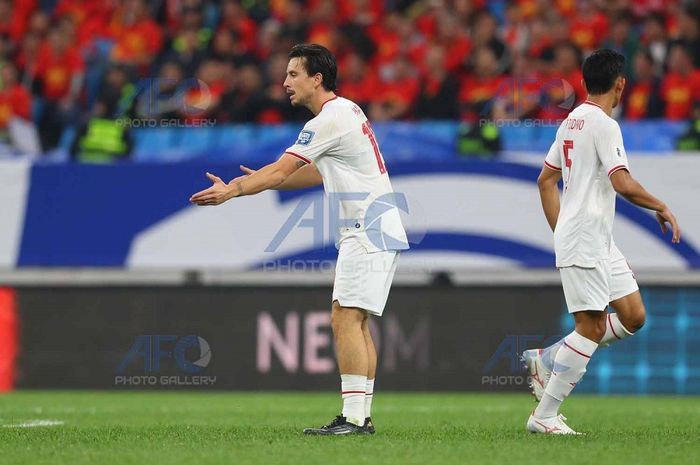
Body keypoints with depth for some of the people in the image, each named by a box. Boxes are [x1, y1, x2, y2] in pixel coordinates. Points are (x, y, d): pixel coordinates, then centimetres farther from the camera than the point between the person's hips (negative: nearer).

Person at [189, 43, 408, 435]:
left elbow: (279, 171, -14)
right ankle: (362, 416, 10)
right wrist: (262, 180, 21)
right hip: (370, 231, 10)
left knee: (346, 318, -14)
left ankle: (354, 418, -18)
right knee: (353, 321, 10)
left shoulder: (328, 121, -15)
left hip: (369, 233, -10)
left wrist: (231, 190, -7)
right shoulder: (347, 110, 16)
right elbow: (320, 173, 25)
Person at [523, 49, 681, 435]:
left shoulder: (572, 121, 15)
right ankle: (544, 416, -6)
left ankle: (546, 359, 13)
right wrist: (662, 208, -8)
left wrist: (560, 230, 23)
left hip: (601, 243, 10)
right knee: (591, 327, -9)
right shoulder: (604, 125, -14)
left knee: (632, 317, 9)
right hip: (585, 240, -10)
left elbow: (545, 180, 21)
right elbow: (624, 185, -22)